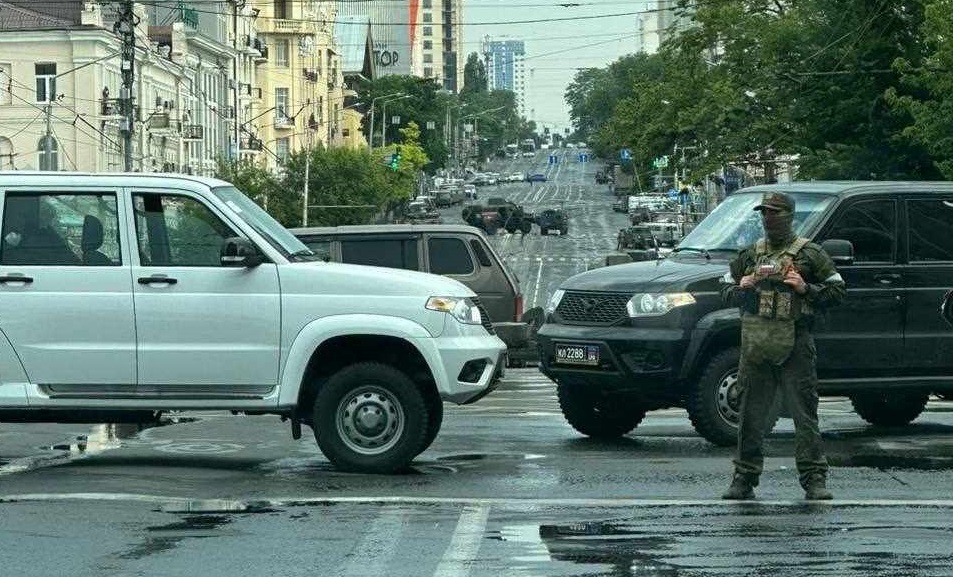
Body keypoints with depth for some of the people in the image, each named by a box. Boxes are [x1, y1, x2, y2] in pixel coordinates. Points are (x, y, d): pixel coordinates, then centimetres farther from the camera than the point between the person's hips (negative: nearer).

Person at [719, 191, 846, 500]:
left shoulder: (809, 254, 5)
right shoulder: (751, 254, 17)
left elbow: (837, 290, 4)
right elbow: (725, 288, 24)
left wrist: (805, 289, -11)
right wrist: (740, 289, 2)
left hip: (795, 346, -3)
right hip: (755, 344, 4)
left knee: (805, 414, -4)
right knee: (751, 416, 6)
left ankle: (814, 480, -1)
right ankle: (744, 479, 12)